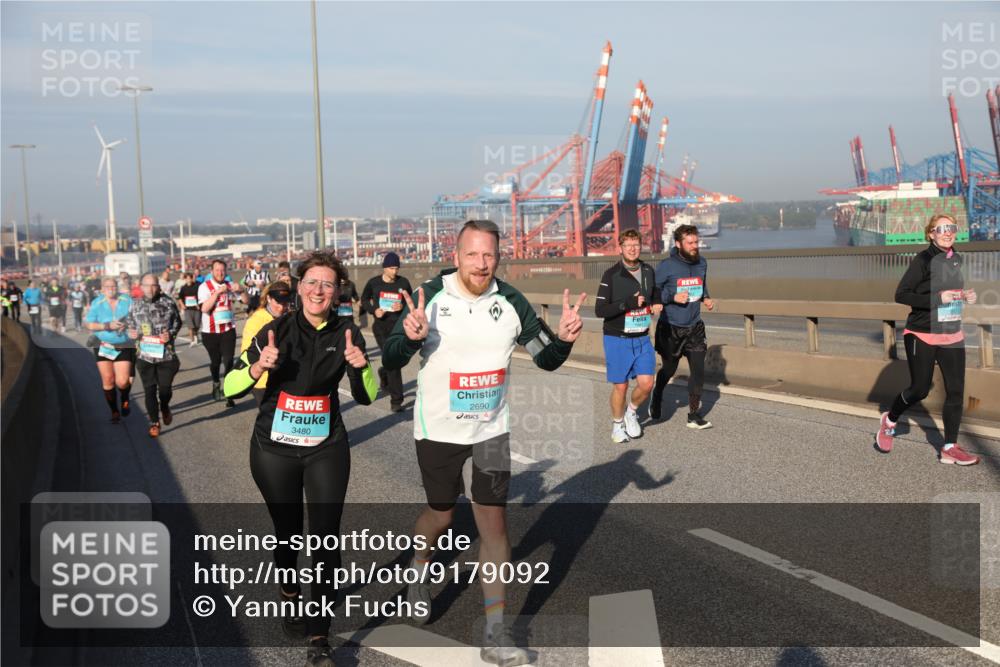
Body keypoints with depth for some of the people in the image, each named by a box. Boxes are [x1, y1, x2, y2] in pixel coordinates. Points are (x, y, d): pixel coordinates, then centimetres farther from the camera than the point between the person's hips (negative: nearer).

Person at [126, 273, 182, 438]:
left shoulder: (168, 303, -3)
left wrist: (171, 333, -12)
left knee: (165, 388, 3)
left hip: (166, 354, -1)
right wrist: (130, 332, -7)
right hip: (144, 355, 1)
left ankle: (165, 408, 37)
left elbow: (177, 322, 7)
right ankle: (154, 422, 18)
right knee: (150, 390, 4)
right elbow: (128, 324, 15)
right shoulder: (135, 305, 3)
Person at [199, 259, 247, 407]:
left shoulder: (230, 285, 2)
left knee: (228, 361, -8)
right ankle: (216, 383, 42)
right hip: (210, 331, -1)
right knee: (215, 360, 14)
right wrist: (217, 292, -26)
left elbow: (245, 300, 4)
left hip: (228, 329, 1)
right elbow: (204, 308, -20)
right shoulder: (204, 287, -8)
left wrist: (240, 290, -16)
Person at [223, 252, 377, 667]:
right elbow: (230, 388, -11)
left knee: (325, 539, -5)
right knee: (287, 532, 16)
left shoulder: (346, 333, -6)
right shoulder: (277, 330, -10)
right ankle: (289, 593, 47)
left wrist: (360, 366, -23)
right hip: (274, 449, 0)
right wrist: (258, 366, -30)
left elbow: (366, 397, -3)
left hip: (326, 449, 0)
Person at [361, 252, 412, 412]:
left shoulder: (403, 283, 1)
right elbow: (364, 300, 13)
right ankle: (396, 400, -3)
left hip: (399, 325, 2)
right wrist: (374, 310, -5)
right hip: (381, 326, -2)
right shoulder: (373, 283, -2)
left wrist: (403, 306, -12)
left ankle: (384, 372, 46)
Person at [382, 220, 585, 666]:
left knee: (494, 520, -2)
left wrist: (564, 338, -23)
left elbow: (546, 359, 0)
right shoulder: (429, 297, -14)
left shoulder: (511, 302, -8)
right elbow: (391, 362, -13)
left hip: (491, 429, 1)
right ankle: (419, 569, 50)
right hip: (438, 430, -1)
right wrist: (410, 337, -35)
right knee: (441, 514, 15)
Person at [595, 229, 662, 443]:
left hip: (642, 338, 4)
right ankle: (618, 424, 26)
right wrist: (628, 304, -24)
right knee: (620, 386, 3)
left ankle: (632, 412, 26)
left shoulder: (648, 271, 6)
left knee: (646, 383, -3)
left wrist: (656, 305, 2)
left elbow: (655, 294, 25)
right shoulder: (611, 275, -11)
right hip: (617, 339, -4)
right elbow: (599, 310, -15)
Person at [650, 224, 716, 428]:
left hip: (694, 327, 3)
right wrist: (673, 297, -23)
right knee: (669, 370, 14)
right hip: (670, 328, -3)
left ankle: (694, 415, 3)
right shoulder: (667, 266, -14)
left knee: (698, 370, -7)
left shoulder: (702, 263, 2)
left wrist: (706, 298, 0)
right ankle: (657, 398, 43)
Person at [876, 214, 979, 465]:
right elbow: (901, 295, -15)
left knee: (956, 391, 2)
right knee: (919, 390, 1)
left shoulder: (957, 259, 9)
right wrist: (938, 299, -22)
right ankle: (889, 420, 30)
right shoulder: (923, 259, -12)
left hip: (952, 336, 6)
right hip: (922, 336, -6)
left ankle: (949, 449, 10)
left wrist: (965, 296, 1)